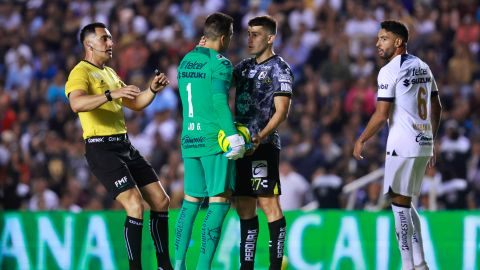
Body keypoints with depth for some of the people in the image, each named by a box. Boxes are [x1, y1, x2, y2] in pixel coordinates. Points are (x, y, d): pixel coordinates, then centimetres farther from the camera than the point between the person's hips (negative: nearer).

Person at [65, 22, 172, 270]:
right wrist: (111, 94, -41)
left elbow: (135, 104, 26)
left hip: (124, 146, 9)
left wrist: (152, 90, 7)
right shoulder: (80, 73, -10)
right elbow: (77, 104, -30)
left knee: (161, 201, 9)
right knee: (135, 206, -19)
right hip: (101, 148, -9)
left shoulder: (109, 73, 20)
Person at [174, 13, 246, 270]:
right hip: (214, 140, -7)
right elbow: (220, 102, -19)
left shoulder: (185, 61, 13)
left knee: (191, 201, 13)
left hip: (189, 139, 7)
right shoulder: (220, 63, -10)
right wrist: (233, 136, -21)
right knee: (220, 201, -4)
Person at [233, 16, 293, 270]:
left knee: (268, 202, -9)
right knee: (244, 206, 8)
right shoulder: (244, 67, 16)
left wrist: (260, 137, -24)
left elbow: (281, 111, -12)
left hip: (263, 145, -7)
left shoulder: (279, 69, -5)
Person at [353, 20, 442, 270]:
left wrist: (361, 140, -2)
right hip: (424, 144, 8)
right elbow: (436, 108, 17)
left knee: (399, 203, -2)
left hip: (403, 146, -8)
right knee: (406, 204, 17)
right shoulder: (423, 67, 13)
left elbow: (382, 115, -14)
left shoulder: (390, 71, -11)